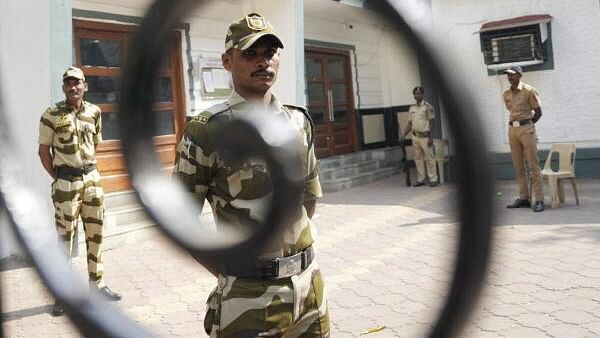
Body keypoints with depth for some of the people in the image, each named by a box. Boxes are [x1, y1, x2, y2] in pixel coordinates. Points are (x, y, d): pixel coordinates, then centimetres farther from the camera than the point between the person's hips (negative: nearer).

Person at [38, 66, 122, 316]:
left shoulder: (94, 112, 5)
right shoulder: (51, 115, -7)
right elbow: (44, 151, -2)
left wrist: (87, 170, 11)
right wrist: (58, 178, -3)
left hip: (92, 178, 5)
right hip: (66, 182, -4)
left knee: (95, 233, 11)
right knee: (65, 236, 0)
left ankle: (97, 285, 24)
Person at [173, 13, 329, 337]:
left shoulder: (299, 120, 5)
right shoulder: (207, 131, -12)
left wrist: (292, 242, 12)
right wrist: (229, 270, -5)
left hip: (309, 284, 6)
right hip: (249, 295, -5)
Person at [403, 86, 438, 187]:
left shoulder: (428, 106, -6)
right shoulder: (411, 108, 11)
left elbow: (431, 122, -8)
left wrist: (431, 137, -14)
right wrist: (404, 136, 7)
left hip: (425, 137, -5)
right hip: (415, 136, 5)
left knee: (429, 158, -3)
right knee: (418, 158, 7)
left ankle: (433, 179, 3)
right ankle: (421, 179, 13)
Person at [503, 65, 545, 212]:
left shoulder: (529, 91, -5)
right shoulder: (506, 94, 12)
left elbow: (538, 112, -2)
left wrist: (525, 126, 2)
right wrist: (516, 126, 11)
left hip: (527, 129, -6)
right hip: (512, 130, 6)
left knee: (533, 165, -7)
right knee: (518, 166, 7)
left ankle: (539, 200, -6)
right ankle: (523, 198, 13)